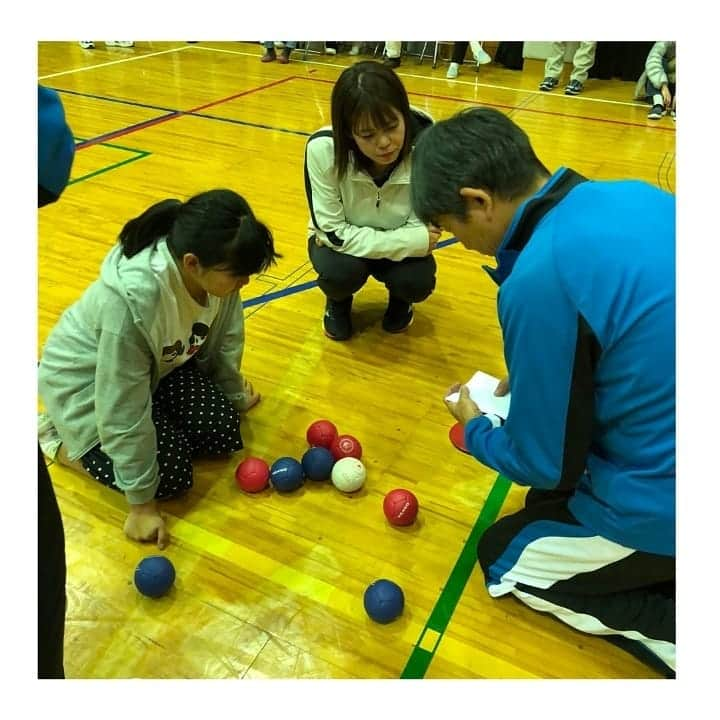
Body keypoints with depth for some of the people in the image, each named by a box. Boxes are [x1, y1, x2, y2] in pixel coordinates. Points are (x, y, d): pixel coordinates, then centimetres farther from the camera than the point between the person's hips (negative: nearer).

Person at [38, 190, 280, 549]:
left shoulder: (213, 269, -23)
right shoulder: (131, 300, -42)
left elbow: (223, 340, -3)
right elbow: (123, 411, -32)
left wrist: (234, 395, 14)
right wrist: (141, 502, -22)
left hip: (159, 365, 6)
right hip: (88, 384, -6)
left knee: (225, 433, -3)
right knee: (171, 476, -10)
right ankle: (59, 439, 8)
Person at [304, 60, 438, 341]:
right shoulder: (323, 149, -32)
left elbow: (419, 229, -17)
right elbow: (332, 232, -26)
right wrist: (414, 240, -29)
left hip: (402, 247, 1)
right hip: (341, 241, -1)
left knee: (417, 281, -28)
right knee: (340, 271, -32)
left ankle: (399, 299, 12)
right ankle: (338, 302, 7)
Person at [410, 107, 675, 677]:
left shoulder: (538, 280, -28)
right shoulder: (634, 196, -3)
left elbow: (546, 465, -15)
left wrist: (476, 429, 4)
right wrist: (536, 378, 10)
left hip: (666, 505, -8)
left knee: (505, 559, 15)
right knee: (548, 504, 28)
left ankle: (672, 631, 5)